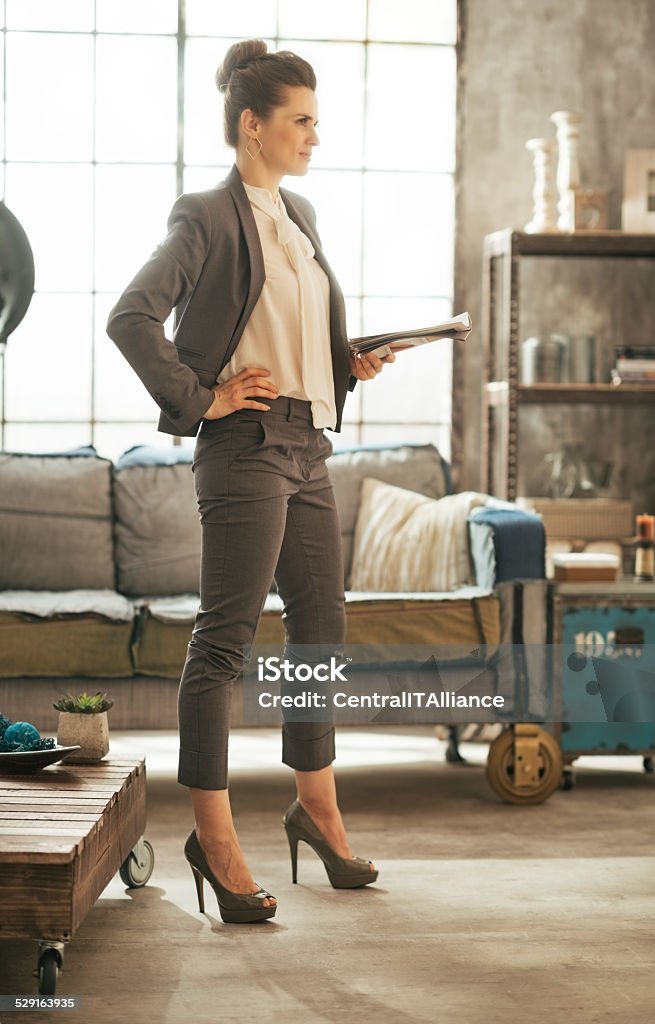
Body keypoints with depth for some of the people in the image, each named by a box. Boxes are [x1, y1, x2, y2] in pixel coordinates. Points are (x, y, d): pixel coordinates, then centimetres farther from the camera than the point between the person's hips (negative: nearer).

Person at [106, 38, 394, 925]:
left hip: (308, 449, 9)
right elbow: (132, 318, -18)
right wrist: (199, 398, -15)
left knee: (322, 630, 14)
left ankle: (316, 808, 28)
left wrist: (351, 363, 10)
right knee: (225, 641, -4)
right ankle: (214, 835, 3)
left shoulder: (298, 217, 17)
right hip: (247, 449, -9)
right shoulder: (210, 218, -9)